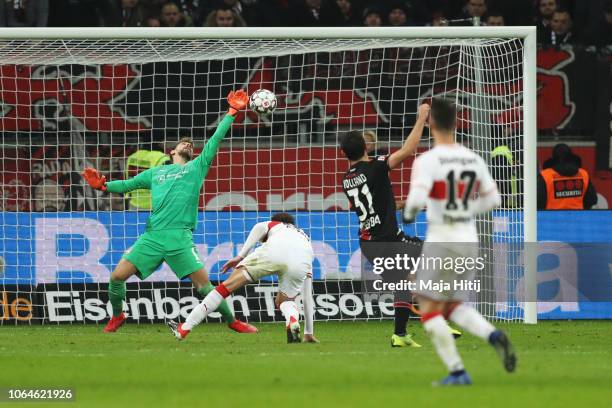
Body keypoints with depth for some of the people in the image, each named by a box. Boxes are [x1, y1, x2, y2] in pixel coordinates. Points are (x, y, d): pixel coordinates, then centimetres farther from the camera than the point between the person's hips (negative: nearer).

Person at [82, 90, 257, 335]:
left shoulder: (197, 167, 18)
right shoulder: (155, 173, 25)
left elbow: (215, 140, 14)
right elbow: (127, 185, 29)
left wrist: (232, 113, 9)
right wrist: (104, 186, 13)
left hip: (180, 238, -3)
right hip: (152, 236, 3)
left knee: (203, 283, -12)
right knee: (117, 276, -5)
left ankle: (232, 322, 3)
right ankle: (117, 316, 19)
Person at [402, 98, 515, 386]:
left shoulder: (427, 161, -13)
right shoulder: (473, 159, 5)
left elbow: (417, 198, -25)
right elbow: (492, 200, 11)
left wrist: (408, 214, -4)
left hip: (441, 240, -6)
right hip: (469, 240, 6)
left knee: (429, 309, 5)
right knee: (454, 306, 20)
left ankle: (457, 372, -3)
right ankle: (493, 335, -8)